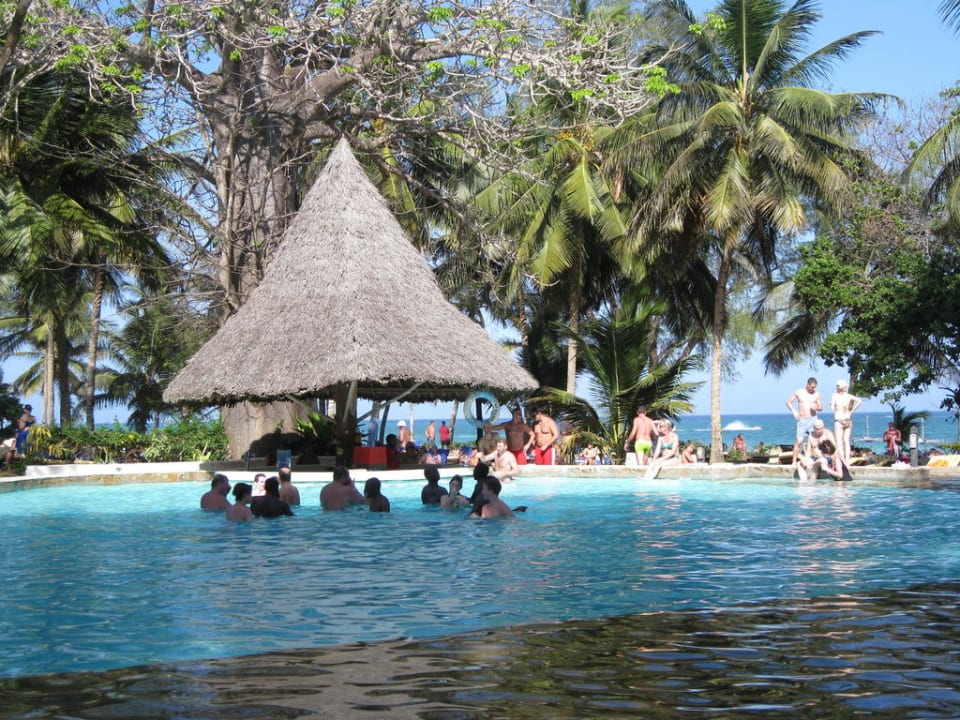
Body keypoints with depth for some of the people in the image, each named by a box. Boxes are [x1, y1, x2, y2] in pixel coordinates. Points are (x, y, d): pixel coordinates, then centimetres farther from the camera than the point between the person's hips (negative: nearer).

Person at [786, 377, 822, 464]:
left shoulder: (816, 394, 4)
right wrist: (794, 411, -7)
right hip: (802, 420, -2)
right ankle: (794, 461, -4)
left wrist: (816, 407, -11)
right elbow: (788, 402, 8)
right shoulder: (798, 392, 0)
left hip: (813, 419, 2)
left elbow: (821, 408, 12)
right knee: (799, 441, -8)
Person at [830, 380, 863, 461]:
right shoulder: (849, 396, 4)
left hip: (839, 420, -4)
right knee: (846, 440, 13)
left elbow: (832, 408, -13)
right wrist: (851, 411, 1)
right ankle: (847, 459, 11)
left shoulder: (835, 396, -7)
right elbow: (859, 401, -5)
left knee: (839, 441, -3)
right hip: (848, 420, 5)